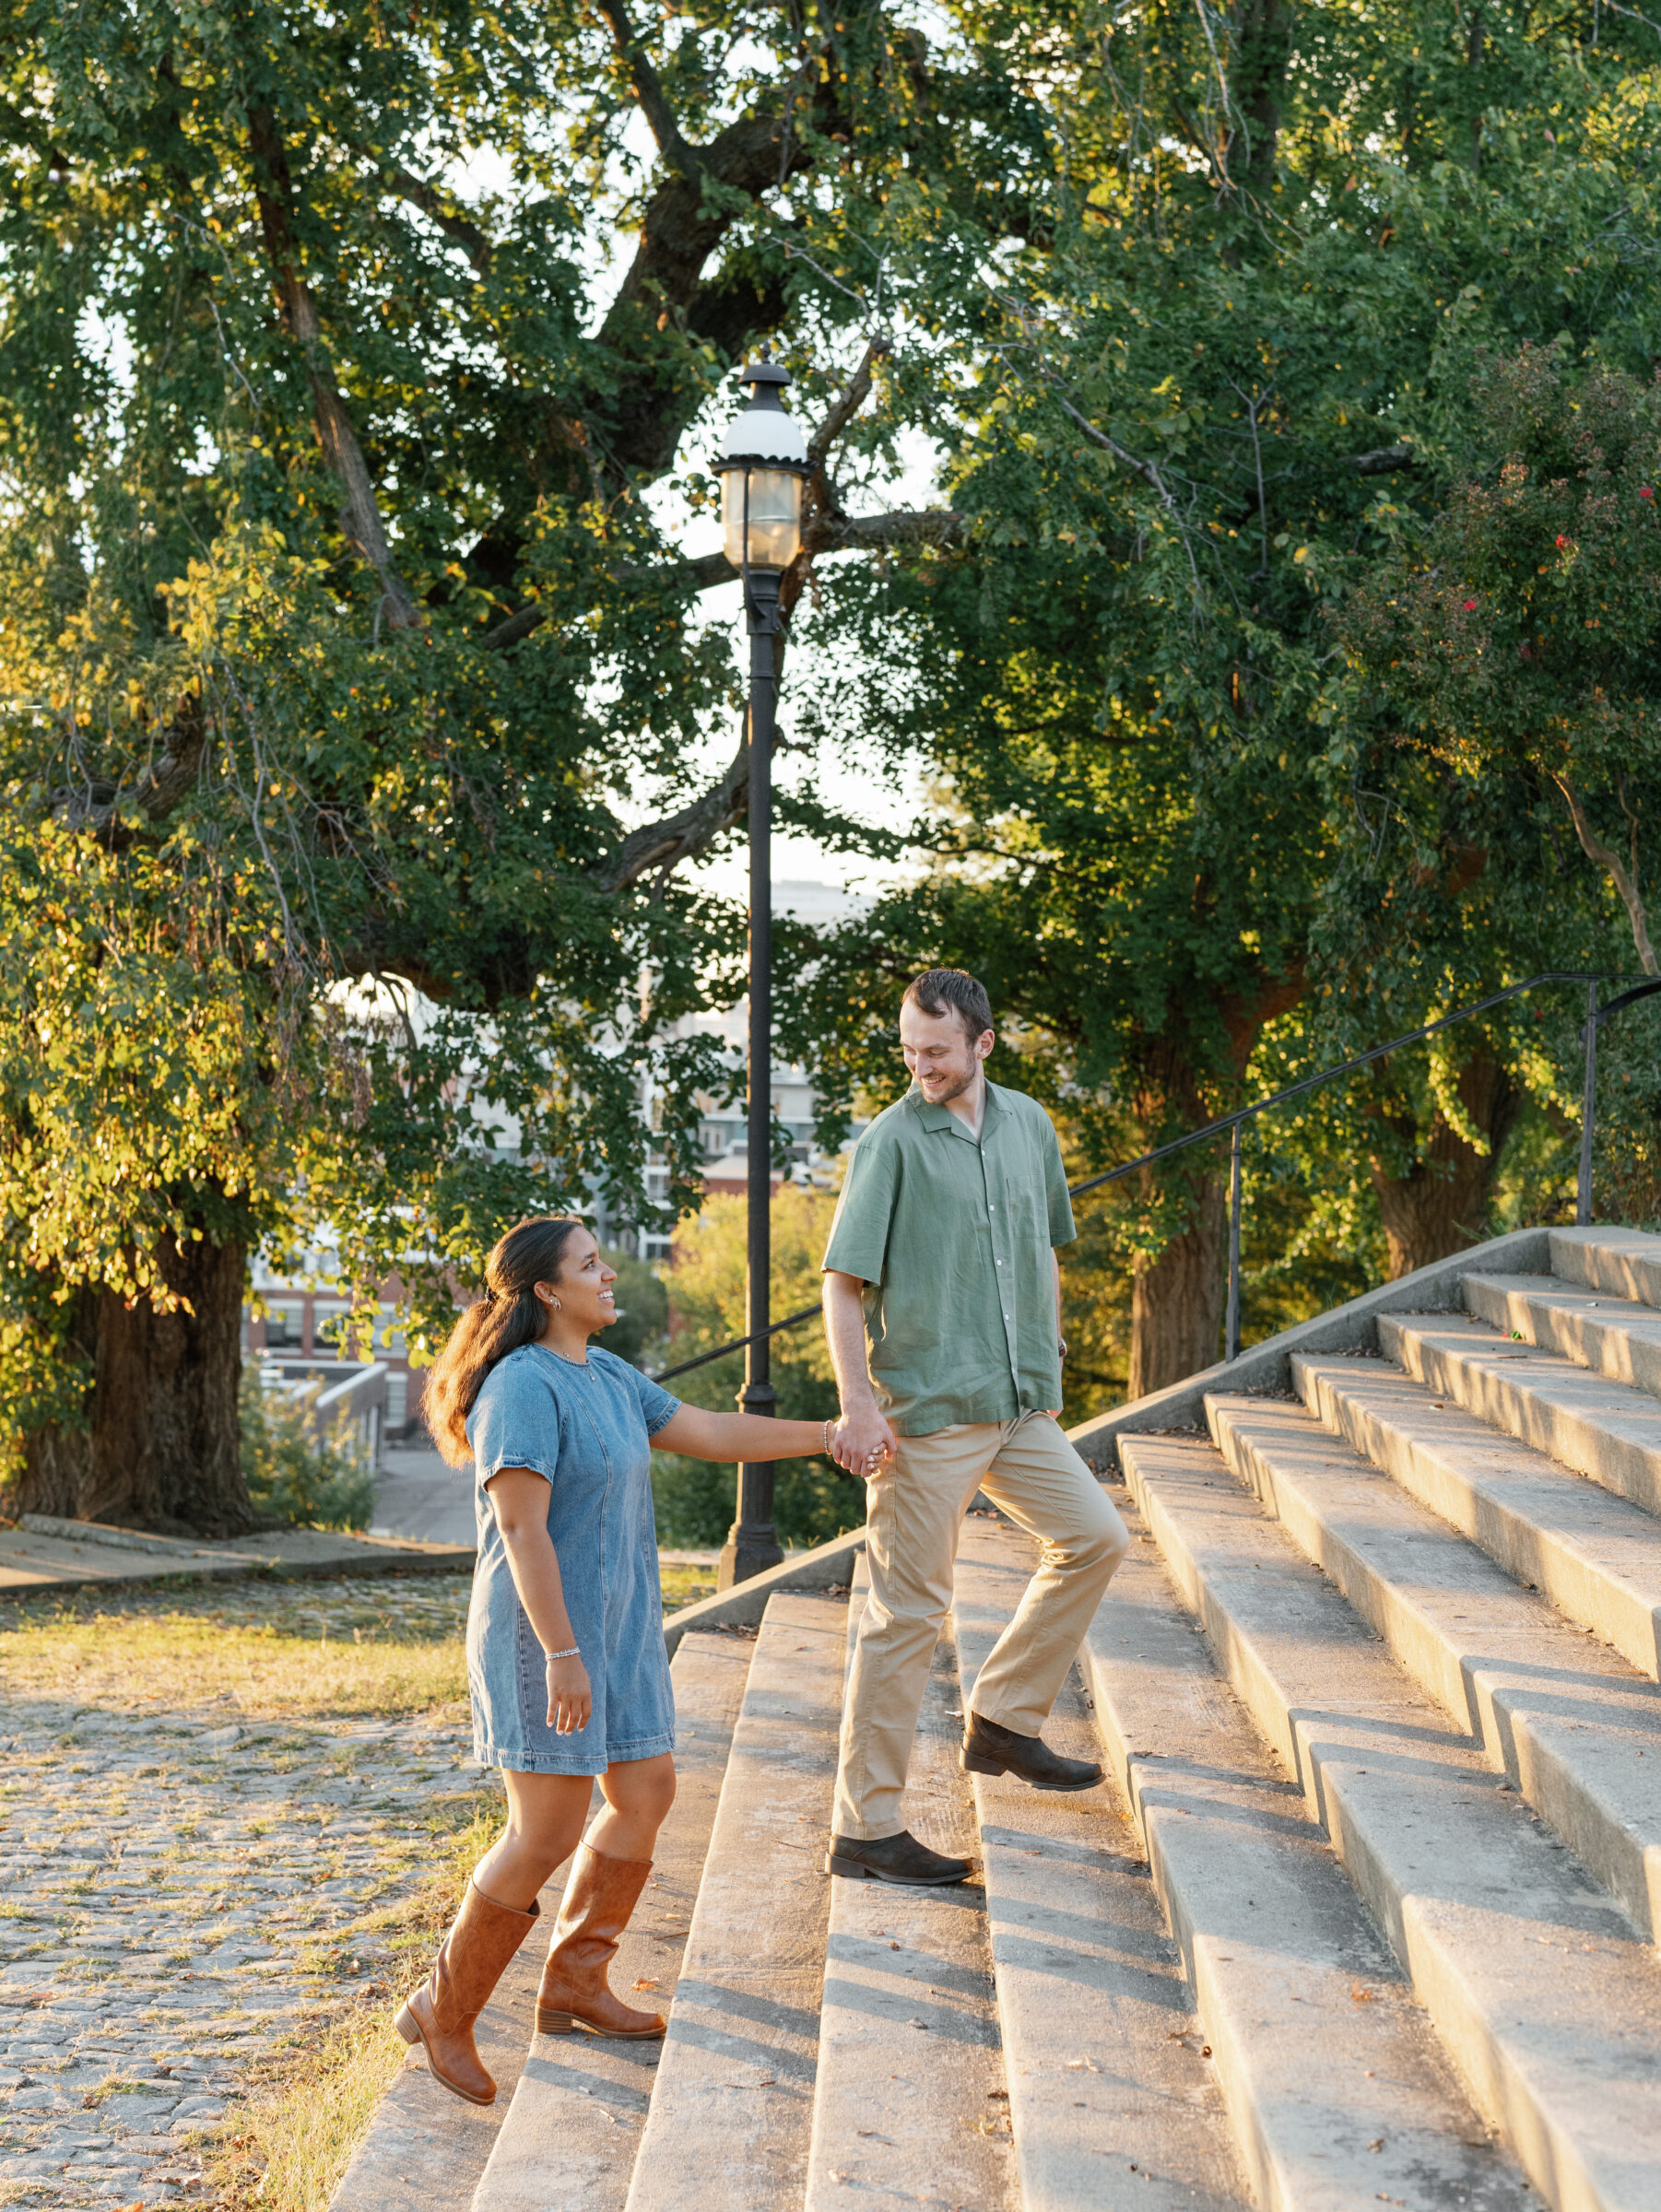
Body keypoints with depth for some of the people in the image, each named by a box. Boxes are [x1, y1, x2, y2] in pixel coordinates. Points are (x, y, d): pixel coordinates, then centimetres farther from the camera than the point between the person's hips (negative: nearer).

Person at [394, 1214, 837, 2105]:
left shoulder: (611, 1379, 11)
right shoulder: (524, 1387, -18)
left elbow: (712, 1434, 17)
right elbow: (523, 1530, -23)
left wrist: (830, 1435, 14)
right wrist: (562, 1656, -25)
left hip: (616, 1630, 10)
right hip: (543, 1634, -10)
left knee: (646, 1793, 11)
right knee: (547, 1832, -8)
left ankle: (574, 1983, 24)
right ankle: (444, 2014, 7)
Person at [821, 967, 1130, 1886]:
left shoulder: (1028, 1125, 9)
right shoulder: (892, 1141, -9)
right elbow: (843, 1282, -11)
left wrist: (1047, 1374, 19)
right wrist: (858, 1406, -20)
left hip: (1017, 1406, 7)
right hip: (924, 1412, -6)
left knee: (1095, 1536, 6)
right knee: (907, 1612, -4)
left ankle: (1003, 1719, 18)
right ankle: (864, 1828, 3)